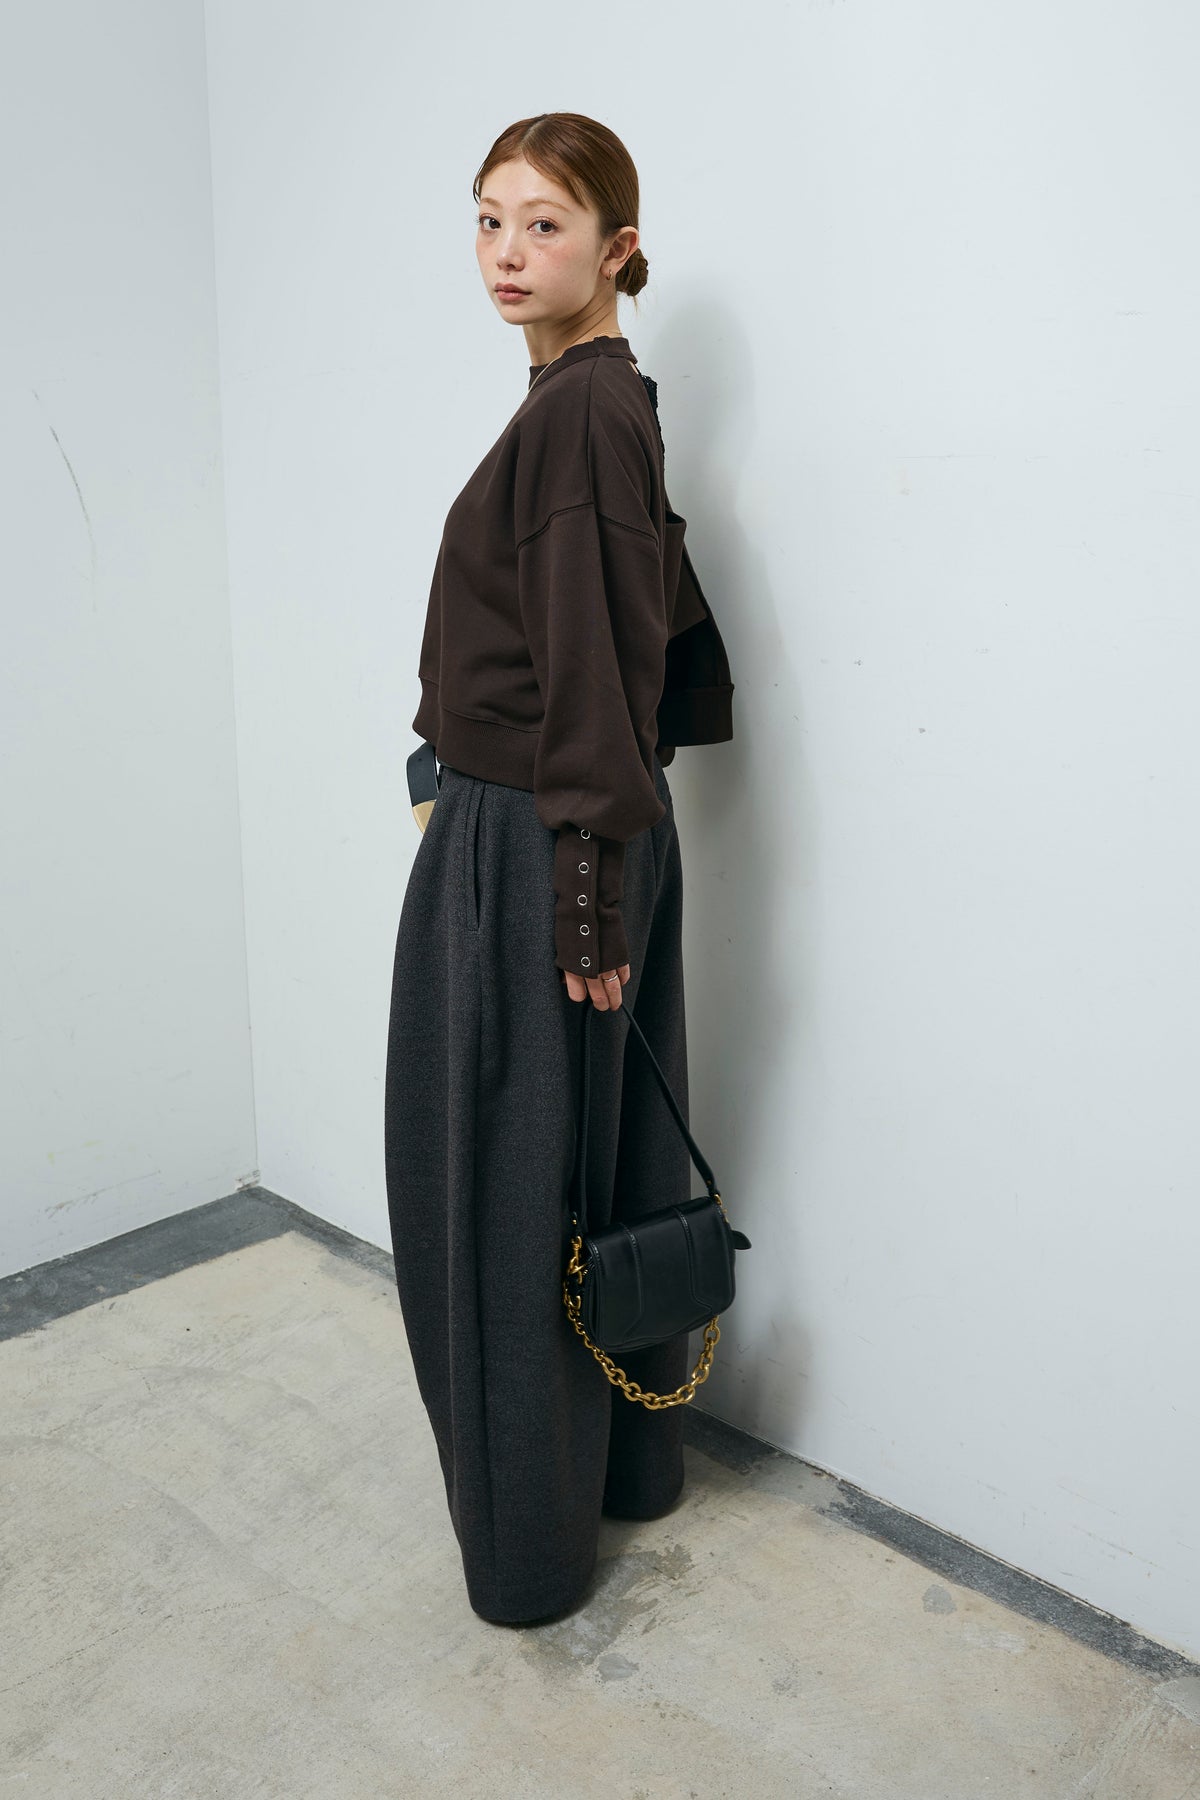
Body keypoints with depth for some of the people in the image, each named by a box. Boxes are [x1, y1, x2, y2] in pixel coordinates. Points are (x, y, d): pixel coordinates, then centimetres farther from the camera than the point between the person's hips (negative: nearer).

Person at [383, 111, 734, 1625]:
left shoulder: (580, 410, -15)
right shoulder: (605, 403, 14)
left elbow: (602, 667, -21)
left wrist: (589, 899, -20)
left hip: (532, 852, -10)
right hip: (575, 836, 10)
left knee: (510, 1187, 3)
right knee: (604, 1161, 18)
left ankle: (529, 1538, 23)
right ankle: (632, 1460, 38)